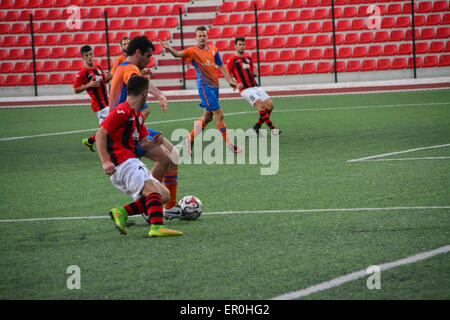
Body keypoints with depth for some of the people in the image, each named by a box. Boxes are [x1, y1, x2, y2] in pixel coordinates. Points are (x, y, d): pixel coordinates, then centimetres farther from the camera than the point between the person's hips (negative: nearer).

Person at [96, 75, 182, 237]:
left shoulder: (138, 115, 21)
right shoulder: (121, 111, -9)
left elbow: (143, 142, 26)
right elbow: (100, 134, -14)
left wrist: (152, 143, 2)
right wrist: (105, 162, -23)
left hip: (132, 162, 10)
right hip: (124, 163, -10)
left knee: (163, 195, 5)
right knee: (154, 191, -23)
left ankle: (122, 212, -2)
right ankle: (157, 227, -40)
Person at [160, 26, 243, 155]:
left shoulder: (213, 50, 10)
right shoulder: (193, 51, -6)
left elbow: (221, 66, 17)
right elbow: (178, 54, -22)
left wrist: (230, 80, 11)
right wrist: (170, 49, -43)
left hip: (214, 86, 6)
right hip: (204, 86, -6)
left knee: (207, 117, 12)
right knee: (219, 114, -9)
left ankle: (190, 139, 24)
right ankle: (229, 144, -4)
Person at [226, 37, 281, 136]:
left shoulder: (248, 58, 17)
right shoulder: (232, 60, -1)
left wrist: (255, 73, 3)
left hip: (255, 86, 7)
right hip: (245, 90, -7)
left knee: (270, 105, -5)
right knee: (261, 105, -24)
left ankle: (257, 126, 9)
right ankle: (272, 128, -22)